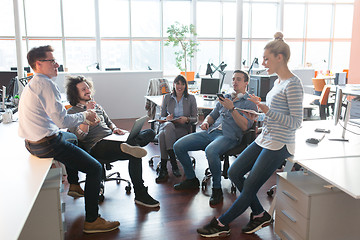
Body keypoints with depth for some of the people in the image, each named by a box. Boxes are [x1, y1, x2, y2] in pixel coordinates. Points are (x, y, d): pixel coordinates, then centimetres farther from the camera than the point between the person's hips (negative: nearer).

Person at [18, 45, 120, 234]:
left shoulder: (32, 84, 14)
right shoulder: (46, 84, -19)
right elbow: (62, 121, -24)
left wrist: (83, 118, 15)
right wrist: (84, 116, -7)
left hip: (32, 142, 11)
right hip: (47, 145, -11)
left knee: (72, 138, 38)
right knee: (95, 168, -9)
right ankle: (91, 221, -4)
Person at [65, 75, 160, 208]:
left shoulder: (97, 106, 25)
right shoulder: (71, 112, 5)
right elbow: (81, 136, -9)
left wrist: (115, 129, 10)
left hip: (112, 140, 8)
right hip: (96, 147, -8)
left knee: (150, 132, -9)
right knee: (134, 156, -33)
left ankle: (129, 145, -38)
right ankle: (140, 195, -28)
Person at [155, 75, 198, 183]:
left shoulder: (191, 98, 7)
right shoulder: (167, 97, 11)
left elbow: (195, 118, 6)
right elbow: (162, 116, 13)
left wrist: (186, 119, -16)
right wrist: (166, 118, -12)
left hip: (183, 129, -2)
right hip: (168, 125, 2)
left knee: (163, 135, -35)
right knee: (168, 125, -38)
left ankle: (163, 169, -30)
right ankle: (174, 165, -35)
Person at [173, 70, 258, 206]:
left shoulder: (250, 103, 5)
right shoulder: (225, 98, 24)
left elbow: (244, 126, -9)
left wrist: (232, 108, -17)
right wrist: (206, 122, 5)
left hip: (229, 136, -6)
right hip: (210, 131, 7)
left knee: (210, 151, -40)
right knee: (178, 146, -8)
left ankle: (217, 189, -17)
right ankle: (191, 179, 11)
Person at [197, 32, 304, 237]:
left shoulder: (293, 84, -15)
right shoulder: (278, 82, 13)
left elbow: (296, 122, -20)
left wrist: (267, 110, -26)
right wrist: (258, 116, 10)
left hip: (279, 145, -10)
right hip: (264, 139, 10)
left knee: (250, 187, -2)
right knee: (234, 173, 6)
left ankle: (221, 224, 12)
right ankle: (260, 215, 19)